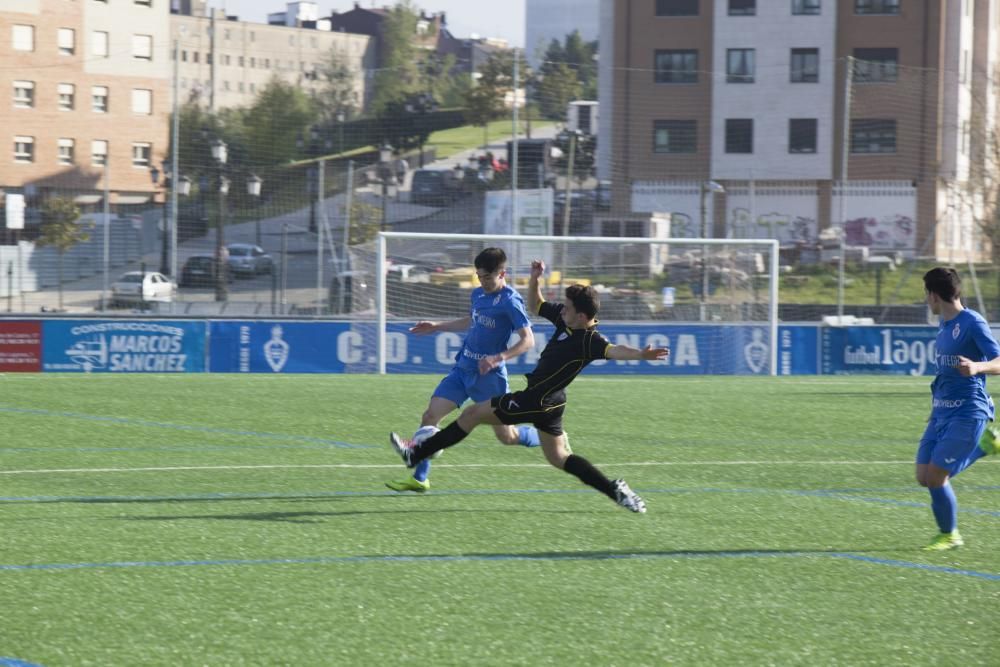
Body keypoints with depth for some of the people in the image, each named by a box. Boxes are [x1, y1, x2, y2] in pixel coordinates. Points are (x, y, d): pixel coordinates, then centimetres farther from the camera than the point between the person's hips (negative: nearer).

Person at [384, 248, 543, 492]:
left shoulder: (510, 301, -15)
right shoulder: (478, 294, 8)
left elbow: (528, 340, -19)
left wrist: (498, 358, -30)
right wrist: (437, 326, 27)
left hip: (489, 376, -7)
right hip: (463, 369, 7)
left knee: (507, 437, 3)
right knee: (430, 415, -7)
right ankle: (419, 478, -4)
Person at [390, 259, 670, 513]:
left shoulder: (589, 341, -26)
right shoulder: (564, 318, -1)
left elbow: (612, 350, -44)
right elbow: (535, 305, 14)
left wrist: (639, 354, -64)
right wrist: (534, 280, -3)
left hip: (538, 401, -9)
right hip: (548, 401, 9)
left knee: (473, 413, 1)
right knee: (559, 457, 19)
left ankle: (416, 454, 12)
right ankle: (615, 490, 14)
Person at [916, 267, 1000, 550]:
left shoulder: (973, 323, -14)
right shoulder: (944, 325, 12)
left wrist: (977, 367, -40)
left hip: (967, 413, -9)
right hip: (942, 412, 9)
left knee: (936, 476, -11)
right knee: (924, 477, 2)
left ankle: (949, 535, 9)